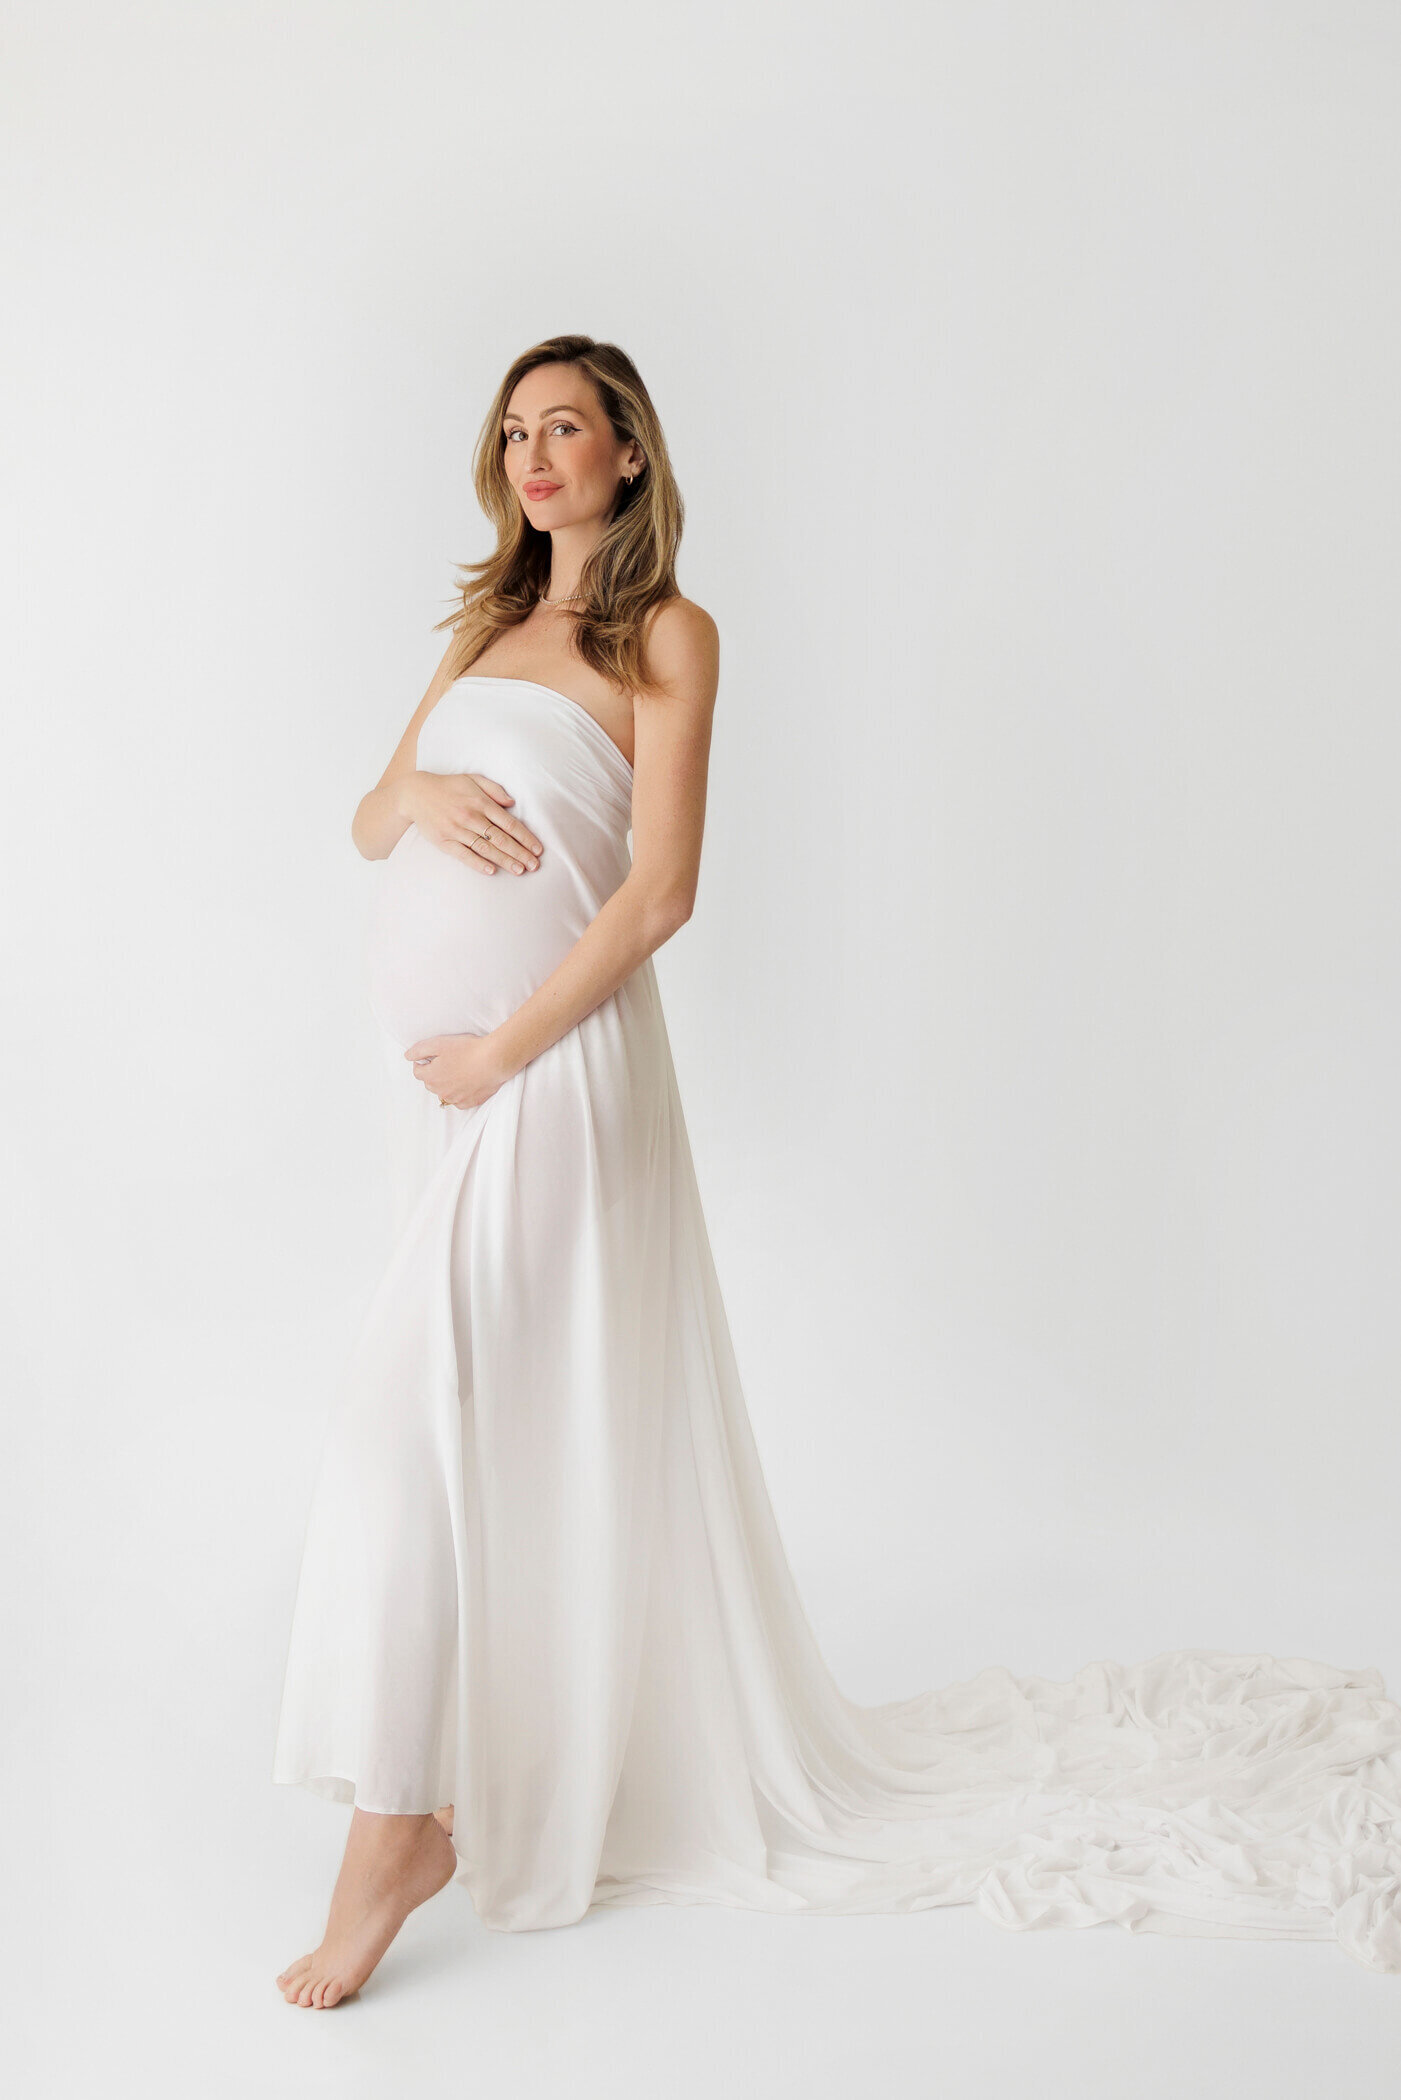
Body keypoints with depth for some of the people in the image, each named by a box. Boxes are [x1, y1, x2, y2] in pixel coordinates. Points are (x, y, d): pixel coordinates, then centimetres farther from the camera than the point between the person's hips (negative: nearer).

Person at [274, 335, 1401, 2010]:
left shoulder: (669, 634, -3)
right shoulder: (490, 627, 18)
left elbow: (659, 889, -11)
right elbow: (367, 824, 17)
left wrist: (503, 1051, -15)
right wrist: (423, 794, -7)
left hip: (546, 1067, -7)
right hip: (439, 1071, 7)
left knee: (410, 1422, -12)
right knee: (514, 1422, 14)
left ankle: (400, 1822, -4)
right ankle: (538, 1743, 30)